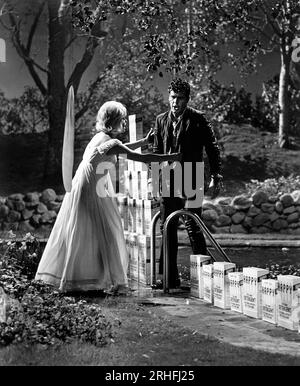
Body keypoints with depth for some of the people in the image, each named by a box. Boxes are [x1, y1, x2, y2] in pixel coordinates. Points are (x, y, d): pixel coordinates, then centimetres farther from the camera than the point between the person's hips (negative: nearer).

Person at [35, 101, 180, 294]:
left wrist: (145, 141, 27)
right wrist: (174, 157, -19)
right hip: (90, 194, -10)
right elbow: (141, 158, -23)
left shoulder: (103, 138, 8)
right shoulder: (109, 142, -19)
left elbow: (121, 149, 29)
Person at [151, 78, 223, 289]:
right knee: (167, 228, 6)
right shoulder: (161, 120, 12)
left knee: (192, 226, -9)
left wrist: (216, 175, -6)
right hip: (168, 182, 5)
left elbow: (212, 147, 0)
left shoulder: (197, 119, -2)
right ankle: (170, 277, 13)